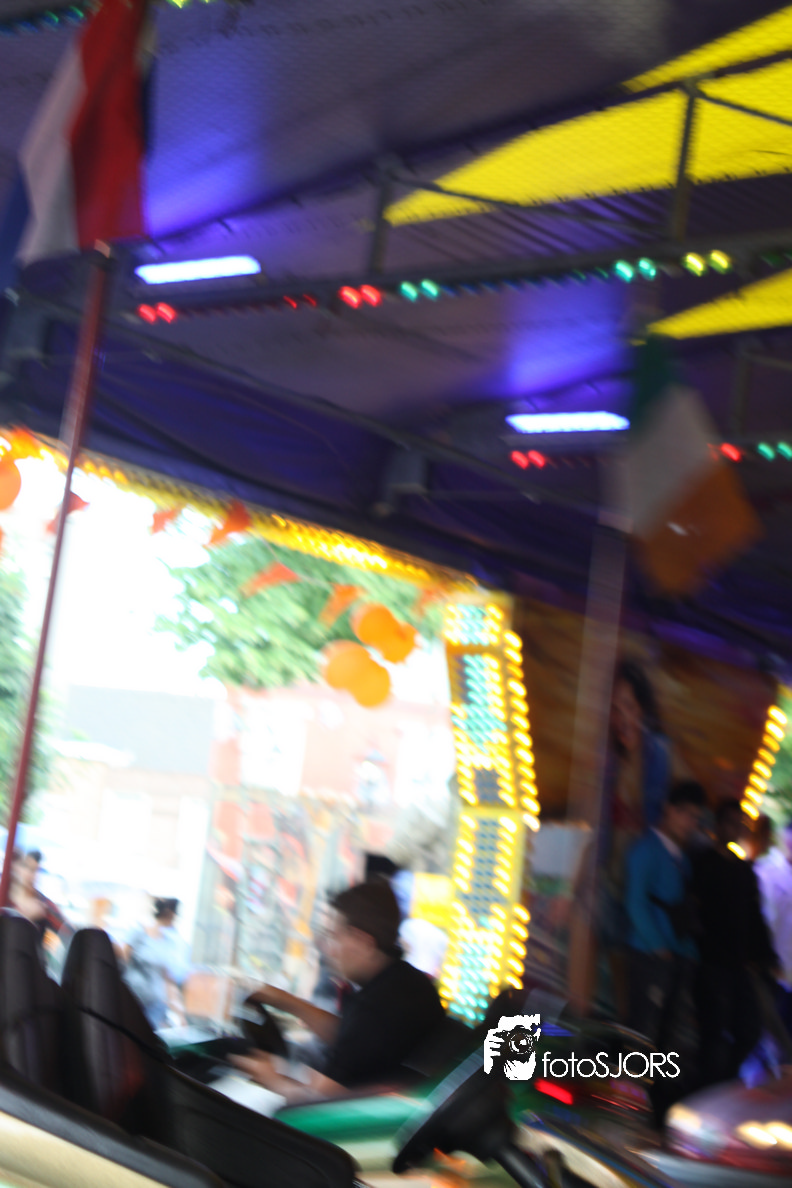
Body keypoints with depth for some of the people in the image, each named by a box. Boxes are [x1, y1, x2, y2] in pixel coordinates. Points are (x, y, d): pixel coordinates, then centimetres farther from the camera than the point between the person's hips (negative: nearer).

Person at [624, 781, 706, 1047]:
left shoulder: (680, 855, 17)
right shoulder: (647, 850, -7)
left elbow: (682, 906, 16)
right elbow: (636, 902, -12)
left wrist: (689, 949, 7)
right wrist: (658, 945, -14)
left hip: (678, 954, 8)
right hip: (652, 955, -8)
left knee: (665, 1030, 9)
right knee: (645, 1028, -8)